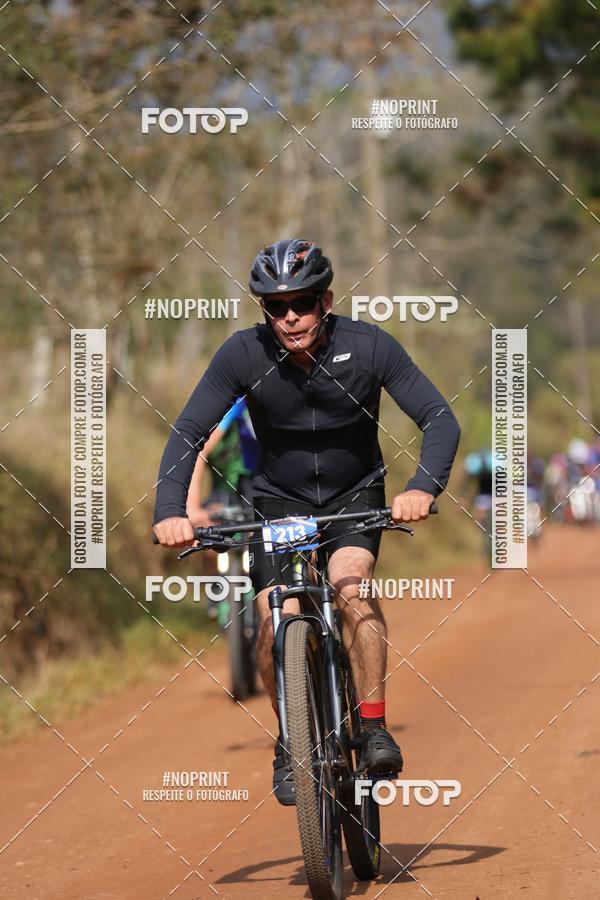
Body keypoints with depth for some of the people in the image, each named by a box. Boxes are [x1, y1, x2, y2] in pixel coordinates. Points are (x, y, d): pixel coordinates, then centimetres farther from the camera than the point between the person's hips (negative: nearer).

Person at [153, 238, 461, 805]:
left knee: (350, 585, -30)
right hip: (280, 499, 1)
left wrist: (423, 487, -39)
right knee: (275, 624, -17)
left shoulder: (368, 347, -21)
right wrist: (170, 511, -33)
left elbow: (440, 420, -21)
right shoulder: (244, 354, -19)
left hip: (356, 495, -1)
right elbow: (188, 433, -17)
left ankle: (373, 727, -21)